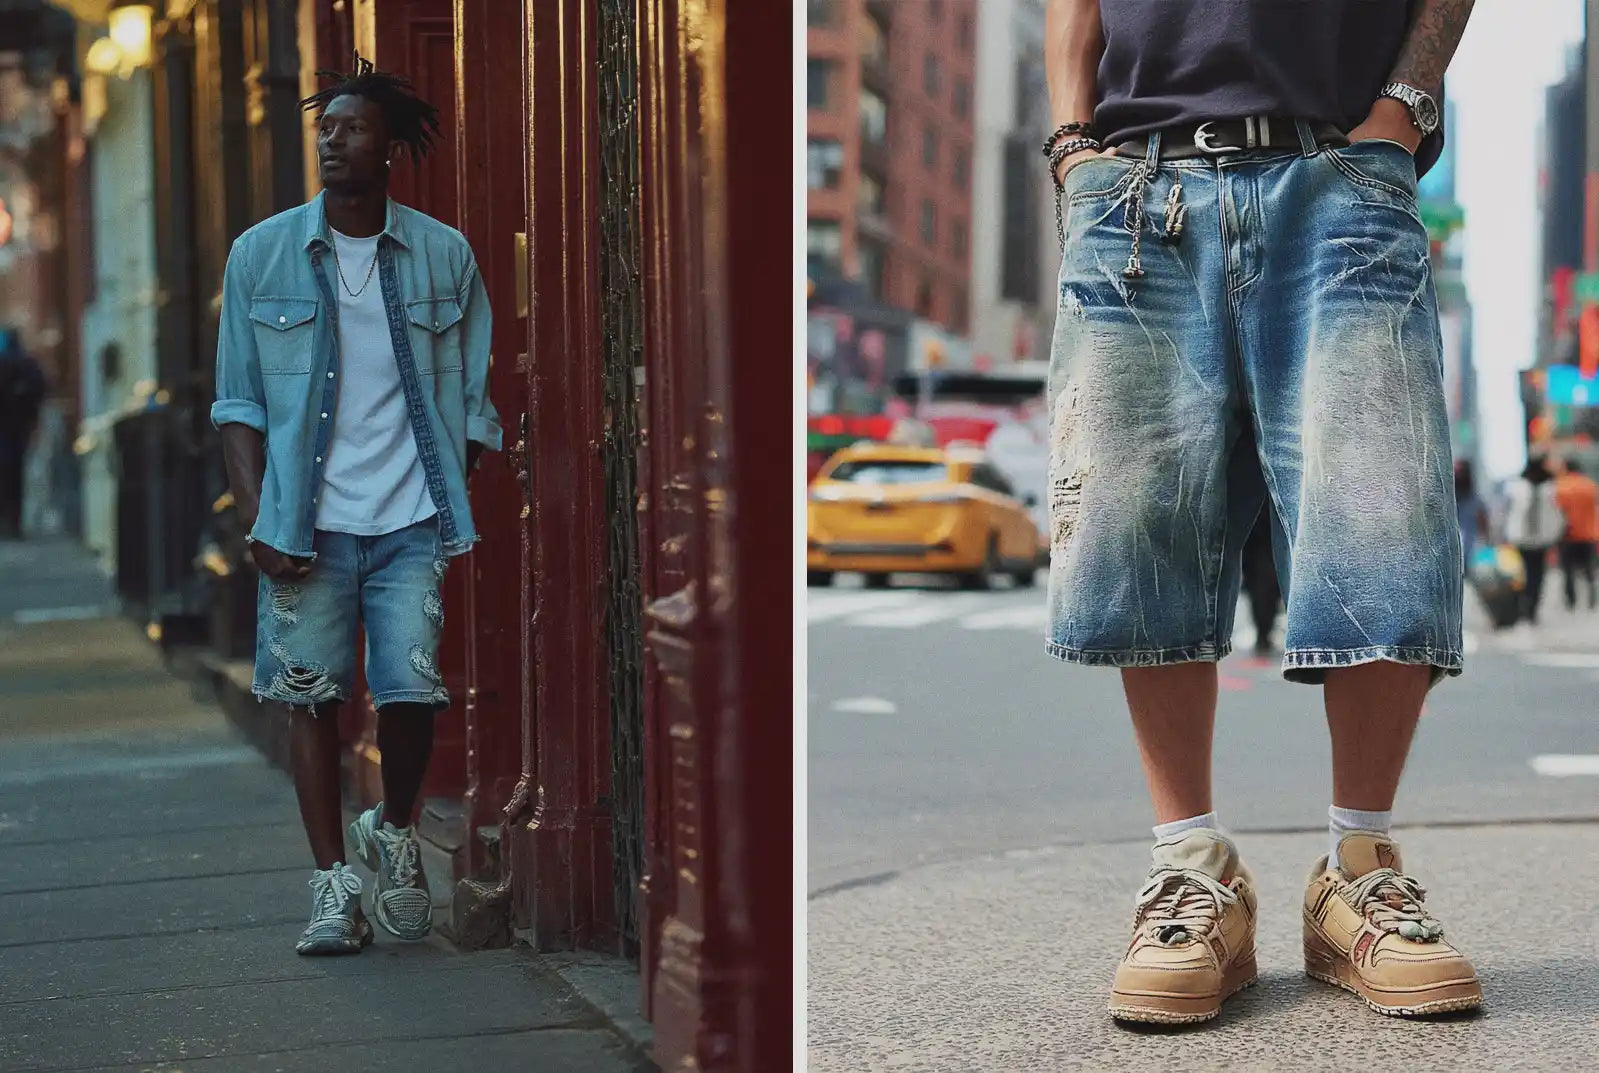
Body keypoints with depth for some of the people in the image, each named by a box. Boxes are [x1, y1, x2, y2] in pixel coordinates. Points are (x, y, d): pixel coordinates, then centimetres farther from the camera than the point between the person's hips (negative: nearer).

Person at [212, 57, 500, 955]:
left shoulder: (445, 257, 4)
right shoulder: (261, 255, 4)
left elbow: (473, 400, 9)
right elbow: (239, 401, 6)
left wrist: (458, 508, 1)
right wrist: (257, 517, -4)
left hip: (412, 521, 0)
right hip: (306, 525, 1)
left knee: (412, 691, -8)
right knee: (312, 693, 1)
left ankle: (396, 831, 20)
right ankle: (334, 882, 12)